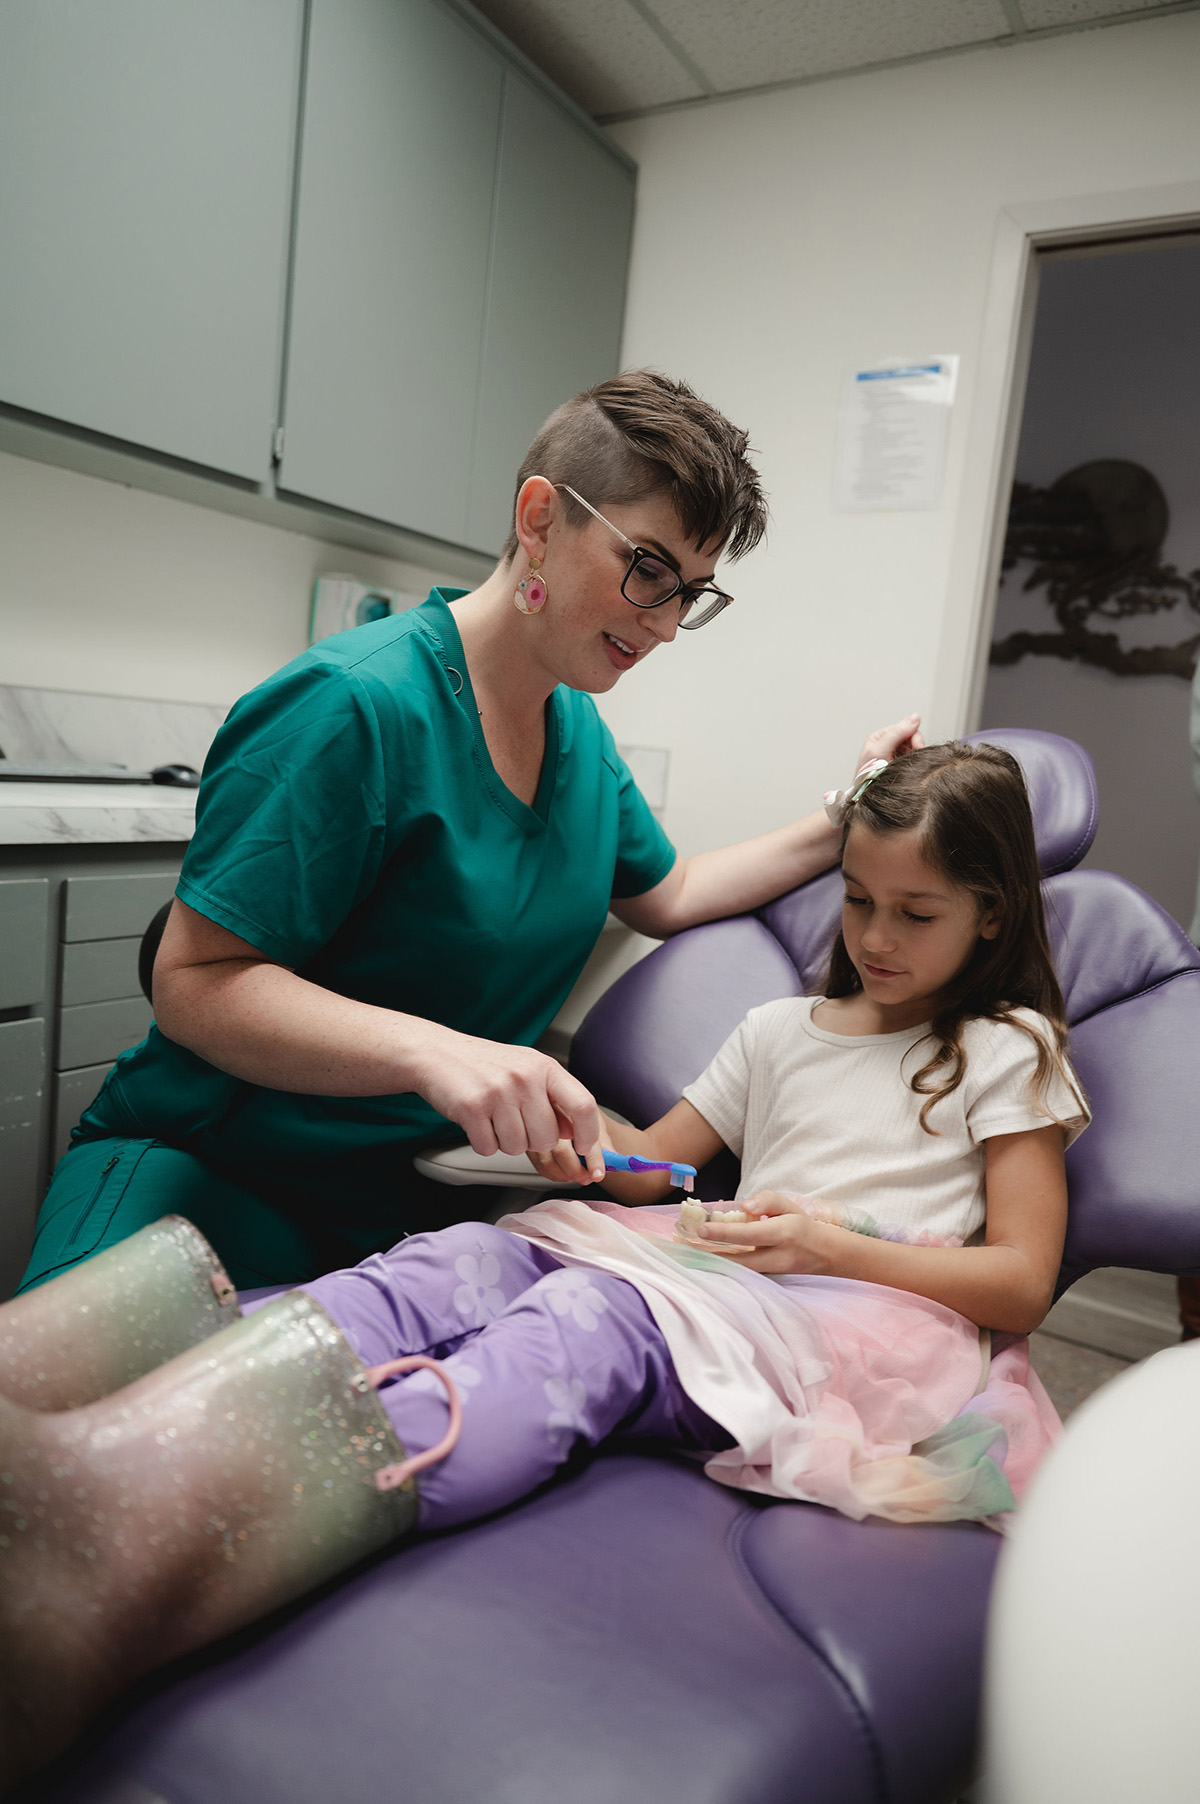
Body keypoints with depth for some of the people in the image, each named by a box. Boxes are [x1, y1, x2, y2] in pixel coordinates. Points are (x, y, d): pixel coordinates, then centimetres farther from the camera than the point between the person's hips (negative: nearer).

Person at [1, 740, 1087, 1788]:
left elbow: (1023, 1284, 4)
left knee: (589, 1317, -36)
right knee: (455, 1263, -26)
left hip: (871, 1316, -4)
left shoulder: (1011, 1052, 11)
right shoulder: (782, 1030, 25)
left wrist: (836, 1247, -11)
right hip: (712, 1271, 5)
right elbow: (658, 1160, 27)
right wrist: (576, 1123, 5)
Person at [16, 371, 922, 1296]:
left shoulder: (578, 726, 7)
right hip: (209, 1164, -6)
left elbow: (668, 896, 20)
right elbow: (195, 980, -20)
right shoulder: (358, 703, -21)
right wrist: (433, 1051, -35)